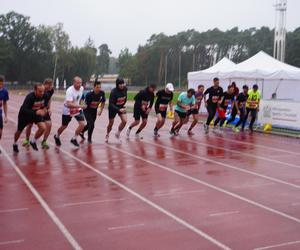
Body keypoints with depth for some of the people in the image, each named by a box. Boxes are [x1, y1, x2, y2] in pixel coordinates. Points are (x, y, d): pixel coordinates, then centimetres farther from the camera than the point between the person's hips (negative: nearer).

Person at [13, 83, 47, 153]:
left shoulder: (44, 96, -21)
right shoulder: (30, 97, -36)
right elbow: (23, 110, -44)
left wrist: (44, 108, -11)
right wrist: (36, 112, -53)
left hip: (37, 113, 4)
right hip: (24, 114, -4)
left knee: (43, 128, -18)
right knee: (19, 131, 14)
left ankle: (33, 142, 9)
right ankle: (15, 144, 45)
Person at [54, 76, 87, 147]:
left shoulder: (81, 88, -9)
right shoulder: (70, 91, -31)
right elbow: (69, 104, -40)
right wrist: (80, 106, -47)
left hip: (77, 109, 5)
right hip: (68, 110, -5)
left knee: (82, 124, -13)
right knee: (64, 126, 13)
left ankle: (74, 139, 8)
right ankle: (57, 136, 44)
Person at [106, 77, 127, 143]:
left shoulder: (125, 89, -13)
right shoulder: (113, 92, -29)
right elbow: (111, 103, -30)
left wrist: (123, 104, 10)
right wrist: (119, 109, -40)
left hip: (121, 107, 4)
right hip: (113, 108, -4)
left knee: (124, 121, -12)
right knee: (111, 123, 9)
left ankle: (118, 134, 11)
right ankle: (107, 135, 38)